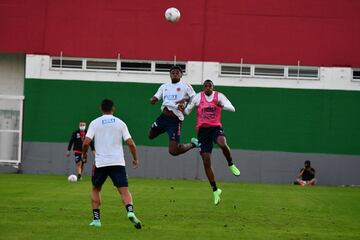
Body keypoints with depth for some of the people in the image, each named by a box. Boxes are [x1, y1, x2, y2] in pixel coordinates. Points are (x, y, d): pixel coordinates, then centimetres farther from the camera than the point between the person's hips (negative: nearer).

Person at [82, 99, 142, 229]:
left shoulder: (95, 123, 3)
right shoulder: (120, 123, 6)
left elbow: (86, 142, -6)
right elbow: (130, 143, 0)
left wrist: (84, 153, 14)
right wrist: (135, 159, 13)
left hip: (100, 162, 0)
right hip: (118, 162, 0)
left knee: (95, 190, 19)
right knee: (124, 190, -3)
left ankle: (96, 219, 15)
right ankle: (130, 211, -29)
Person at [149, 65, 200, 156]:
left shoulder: (185, 86, 2)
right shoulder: (164, 86, 16)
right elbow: (154, 99, 14)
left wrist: (185, 99, -21)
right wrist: (153, 100, -9)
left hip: (175, 119, -6)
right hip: (163, 116, 6)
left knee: (174, 151, -11)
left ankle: (193, 144, 15)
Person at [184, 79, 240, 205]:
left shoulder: (219, 96, 0)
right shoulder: (198, 97, 1)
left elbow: (232, 108, -7)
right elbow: (187, 111, 5)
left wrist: (221, 105, -26)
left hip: (216, 127, -1)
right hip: (203, 130, 1)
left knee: (222, 143, -37)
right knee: (206, 162, -2)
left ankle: (231, 165, -6)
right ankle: (215, 190, 11)